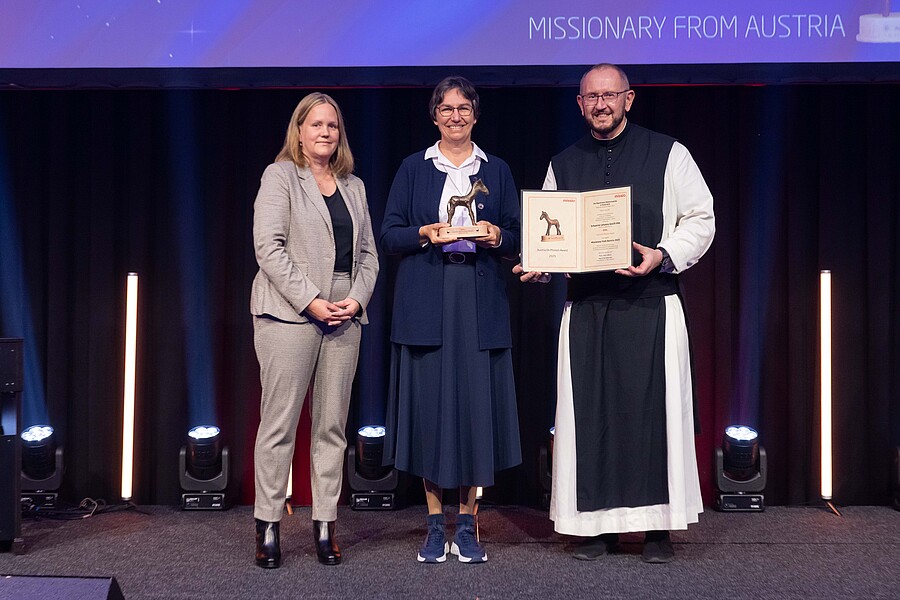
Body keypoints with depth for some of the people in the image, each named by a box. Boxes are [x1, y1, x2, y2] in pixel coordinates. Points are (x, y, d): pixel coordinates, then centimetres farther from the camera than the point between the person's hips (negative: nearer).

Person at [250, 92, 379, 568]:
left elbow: (368, 253, 16)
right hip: (290, 314, -5)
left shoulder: (353, 186, 18)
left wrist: (357, 299, -2)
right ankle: (268, 527, 4)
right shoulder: (280, 176, 2)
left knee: (332, 425, 6)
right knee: (279, 422, -4)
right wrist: (311, 301, -14)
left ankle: (325, 526, 12)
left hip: (344, 315, 5)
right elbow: (269, 246, -8)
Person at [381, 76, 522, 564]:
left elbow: (515, 239, 12)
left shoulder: (496, 170, 13)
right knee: (429, 402, -2)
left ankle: (468, 525, 7)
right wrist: (425, 234, -13)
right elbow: (389, 236, 5)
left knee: (477, 401, -3)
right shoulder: (413, 168, 10)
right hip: (426, 301, -1)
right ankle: (435, 526, 8)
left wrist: (496, 235, -9)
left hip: (480, 302, 1)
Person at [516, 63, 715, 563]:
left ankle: (657, 526, 7)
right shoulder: (563, 164, 14)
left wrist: (663, 255, -13)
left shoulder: (667, 154, 4)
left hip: (650, 304, -3)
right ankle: (598, 525, 13)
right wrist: (538, 266, -2)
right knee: (590, 411, 3)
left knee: (652, 408, -3)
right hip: (585, 307, 3)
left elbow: (700, 219, 3)